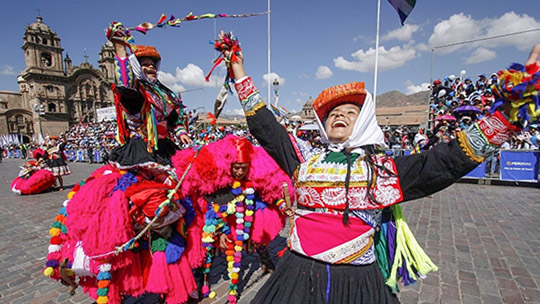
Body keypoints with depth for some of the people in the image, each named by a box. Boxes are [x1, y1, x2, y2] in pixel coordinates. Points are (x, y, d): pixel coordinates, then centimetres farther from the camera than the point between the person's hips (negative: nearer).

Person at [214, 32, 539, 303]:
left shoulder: (386, 169, 1)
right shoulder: (305, 162, 4)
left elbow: (453, 158, -2)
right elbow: (264, 126, 7)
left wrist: (512, 106, -7)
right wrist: (239, 71, 11)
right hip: (298, 276, 2)